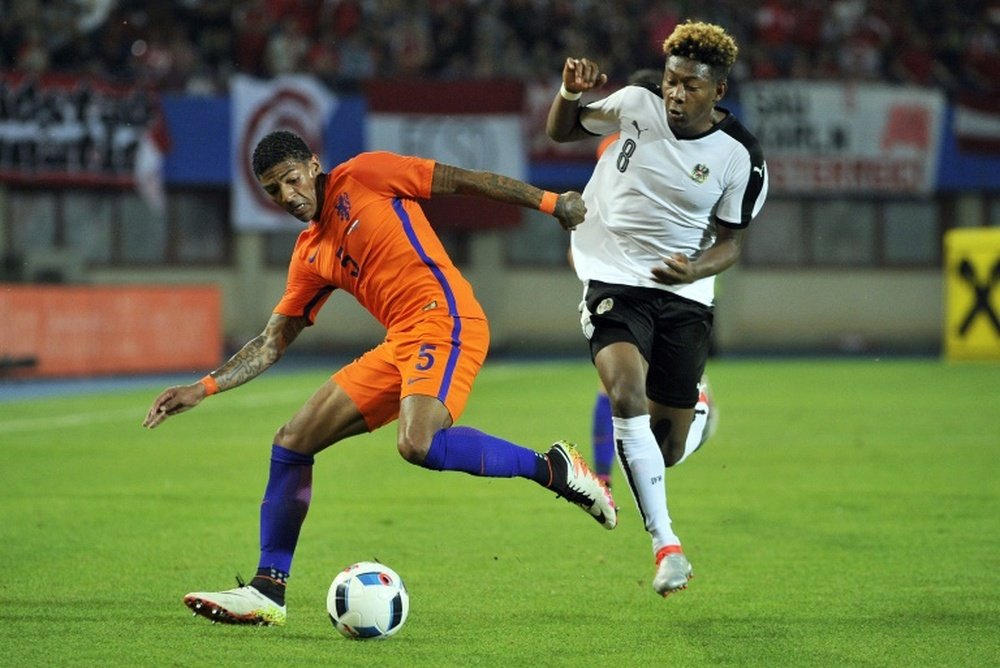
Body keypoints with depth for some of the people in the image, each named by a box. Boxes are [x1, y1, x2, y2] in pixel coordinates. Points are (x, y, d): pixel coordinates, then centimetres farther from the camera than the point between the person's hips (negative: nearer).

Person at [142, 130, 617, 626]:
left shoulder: (362, 176, 2)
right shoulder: (309, 256, 20)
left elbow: (462, 180, 3)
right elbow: (271, 344, 22)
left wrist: (549, 202, -1)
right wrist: (202, 389, 12)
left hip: (445, 321, -8)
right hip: (399, 345, 8)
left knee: (418, 444, -33)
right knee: (291, 442, 5)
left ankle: (552, 467, -15)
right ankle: (267, 591, 8)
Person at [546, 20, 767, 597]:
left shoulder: (740, 158, -9)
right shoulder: (635, 105, -5)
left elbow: (732, 241, 1)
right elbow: (561, 131, 11)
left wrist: (696, 269, -20)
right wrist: (571, 93, -11)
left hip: (683, 295, 0)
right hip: (614, 280, 0)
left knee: (667, 450, 4)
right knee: (627, 394, -29)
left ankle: (694, 413, 46)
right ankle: (667, 545, -28)